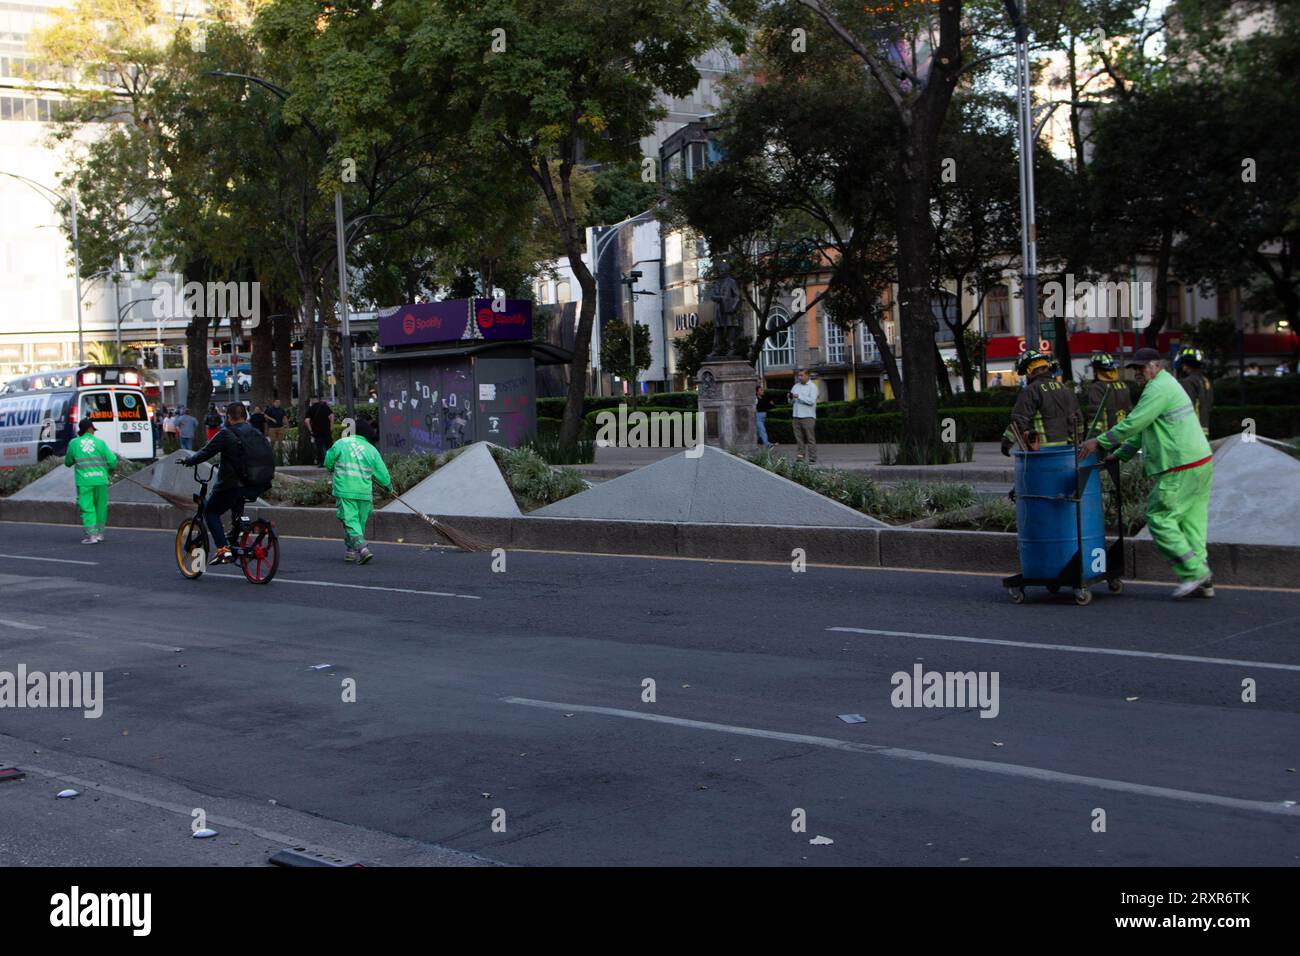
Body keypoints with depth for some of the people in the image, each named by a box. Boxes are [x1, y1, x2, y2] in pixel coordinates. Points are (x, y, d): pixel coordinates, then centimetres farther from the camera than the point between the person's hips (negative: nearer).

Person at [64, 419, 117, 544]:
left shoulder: (73, 443, 4)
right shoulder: (100, 442, 1)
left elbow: (68, 462, 15)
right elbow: (112, 461, -1)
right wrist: (108, 469, 19)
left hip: (84, 480, -1)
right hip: (100, 479, 1)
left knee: (87, 508, 1)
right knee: (100, 506, 15)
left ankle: (92, 535, -8)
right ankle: (100, 532, 22)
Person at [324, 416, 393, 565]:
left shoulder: (341, 444, 0)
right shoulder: (372, 450, 4)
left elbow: (328, 463, 7)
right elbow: (382, 474, 7)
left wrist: (334, 471, 30)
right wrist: (389, 488, 25)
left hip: (345, 491, -2)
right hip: (364, 492, 2)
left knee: (350, 520, -5)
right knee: (360, 521, 16)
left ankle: (361, 548, -22)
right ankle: (350, 550, 24)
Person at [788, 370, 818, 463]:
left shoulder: (812, 387, 0)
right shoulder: (796, 386, 18)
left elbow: (812, 401, -13)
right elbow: (792, 401, 20)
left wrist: (799, 397, -16)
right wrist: (790, 398, -3)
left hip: (808, 417, -5)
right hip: (796, 416, 5)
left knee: (810, 438, -5)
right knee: (799, 438, 2)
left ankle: (812, 458, -5)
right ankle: (799, 457, 3)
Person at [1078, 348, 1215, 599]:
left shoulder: (1158, 389, -12)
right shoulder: (1168, 385, 22)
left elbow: (1133, 423, -17)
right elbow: (1143, 428, 25)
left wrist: (1100, 442, -10)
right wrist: (1120, 454, 23)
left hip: (1182, 469, -10)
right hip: (1201, 462, 10)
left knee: (1159, 518, -5)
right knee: (1190, 520, 10)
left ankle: (1193, 571, -6)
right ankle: (1202, 582, 9)